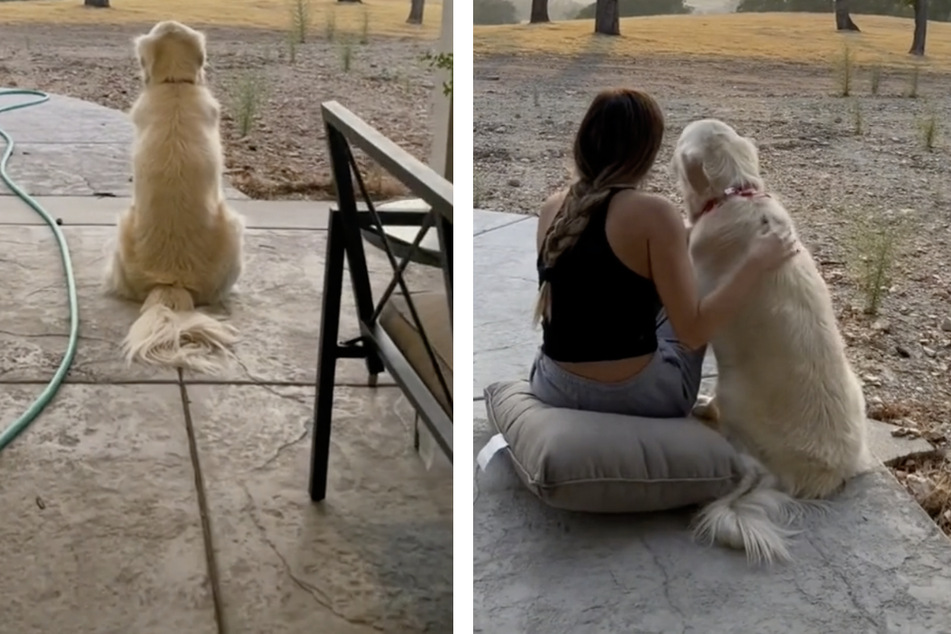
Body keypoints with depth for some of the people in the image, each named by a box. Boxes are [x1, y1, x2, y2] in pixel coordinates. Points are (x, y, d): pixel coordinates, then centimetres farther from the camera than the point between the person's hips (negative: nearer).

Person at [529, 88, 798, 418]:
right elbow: (693, 332, -19)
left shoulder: (552, 209, 0)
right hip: (634, 396, -5)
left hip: (554, 388, 5)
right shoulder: (653, 213, -17)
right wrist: (755, 263, -9)